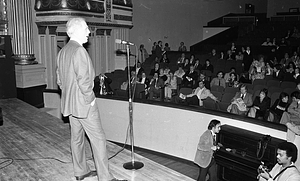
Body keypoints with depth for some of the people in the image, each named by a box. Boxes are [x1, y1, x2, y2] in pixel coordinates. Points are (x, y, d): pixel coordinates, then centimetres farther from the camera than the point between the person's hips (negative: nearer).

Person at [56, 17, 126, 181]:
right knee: (98, 139, -2)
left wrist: (69, 94, 18)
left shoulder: (62, 51, 11)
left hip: (69, 104, 10)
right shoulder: (79, 50, -18)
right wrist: (90, 98, -13)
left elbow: (59, 79, 16)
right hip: (84, 103, -9)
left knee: (77, 137, 16)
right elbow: (83, 80, -24)